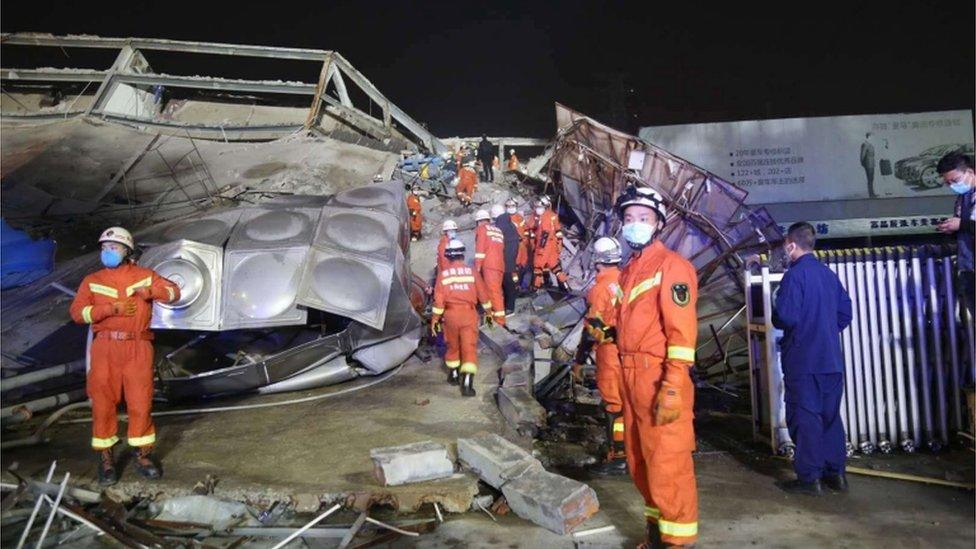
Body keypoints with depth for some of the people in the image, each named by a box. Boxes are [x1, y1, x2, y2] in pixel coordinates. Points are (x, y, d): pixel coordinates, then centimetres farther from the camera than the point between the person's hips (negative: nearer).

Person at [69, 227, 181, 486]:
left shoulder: (145, 276, 9)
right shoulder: (92, 281, 8)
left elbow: (174, 292, 7)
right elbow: (77, 312, -1)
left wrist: (151, 292, -11)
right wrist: (111, 308, -14)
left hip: (138, 347, 0)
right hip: (105, 347, 0)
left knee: (141, 402, 1)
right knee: (103, 402, 3)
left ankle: (141, 453, 15)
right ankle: (105, 458, 16)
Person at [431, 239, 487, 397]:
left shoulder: (443, 273, 0)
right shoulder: (471, 271, 2)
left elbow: (439, 299, -3)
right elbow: (482, 293, 7)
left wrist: (434, 319, 4)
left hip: (450, 314, 1)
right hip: (469, 314, -1)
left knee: (453, 345, 20)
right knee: (469, 347, -3)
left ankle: (453, 375, 35)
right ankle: (467, 382, -14)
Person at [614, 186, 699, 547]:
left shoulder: (671, 265, -8)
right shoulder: (627, 271, 17)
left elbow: (682, 330, -16)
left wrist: (673, 387, -22)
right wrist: (619, 381, 18)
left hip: (660, 379, -9)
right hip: (631, 378, 9)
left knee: (667, 464, -3)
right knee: (640, 461, 17)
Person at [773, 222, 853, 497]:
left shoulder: (795, 275, -14)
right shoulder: (828, 273, 9)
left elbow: (785, 317, -21)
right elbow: (845, 312, 14)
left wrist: (775, 315, 0)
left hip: (803, 360, -7)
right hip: (831, 359, 7)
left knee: (805, 417, 0)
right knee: (830, 415, 14)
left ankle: (808, 478, 6)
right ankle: (835, 472, 22)